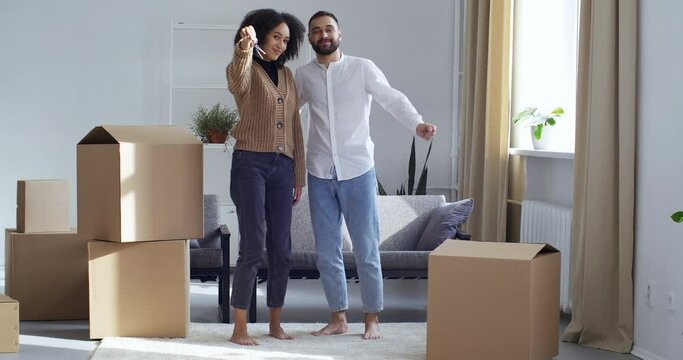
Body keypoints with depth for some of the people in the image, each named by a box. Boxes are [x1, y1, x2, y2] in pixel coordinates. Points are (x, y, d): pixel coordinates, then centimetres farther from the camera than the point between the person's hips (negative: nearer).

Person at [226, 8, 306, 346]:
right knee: (253, 247, -9)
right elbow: (237, 84, -28)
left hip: (282, 166, 6)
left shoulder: (287, 75, 16)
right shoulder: (244, 68, -1)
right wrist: (244, 51, -48)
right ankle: (239, 328, -2)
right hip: (250, 163, -6)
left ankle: (275, 324, 17)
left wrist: (299, 176, 15)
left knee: (281, 249, 6)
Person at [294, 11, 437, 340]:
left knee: (366, 250, 0)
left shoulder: (362, 68, -2)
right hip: (320, 174, 3)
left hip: (357, 171, -3)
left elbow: (393, 99, -11)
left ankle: (372, 319, 12)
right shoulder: (303, 75, 7)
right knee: (326, 252, 7)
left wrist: (417, 124, -29)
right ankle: (338, 317, 19)